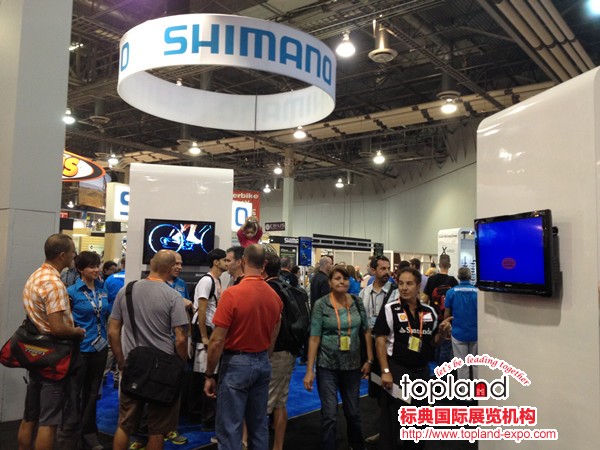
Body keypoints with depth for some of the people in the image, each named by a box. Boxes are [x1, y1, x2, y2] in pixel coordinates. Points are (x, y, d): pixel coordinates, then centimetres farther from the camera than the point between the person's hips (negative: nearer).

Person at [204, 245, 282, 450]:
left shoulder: (232, 293, -18)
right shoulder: (274, 296, 0)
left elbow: (217, 341, -16)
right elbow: (273, 339, 10)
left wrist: (209, 375, -6)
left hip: (236, 364, -6)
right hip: (263, 363, 6)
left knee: (230, 428, 3)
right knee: (259, 424, 16)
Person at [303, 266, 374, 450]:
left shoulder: (357, 302, 0)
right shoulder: (321, 305, -10)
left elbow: (366, 331, 8)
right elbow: (314, 338, -10)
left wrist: (369, 360, 4)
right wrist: (309, 370, -12)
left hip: (352, 365, 3)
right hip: (327, 366, -3)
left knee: (353, 412, 17)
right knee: (329, 415, -1)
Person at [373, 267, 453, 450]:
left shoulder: (429, 312, 4)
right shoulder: (389, 309, -10)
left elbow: (432, 342, 13)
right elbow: (380, 341, -12)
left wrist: (443, 332, -8)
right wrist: (385, 371, -17)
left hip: (421, 371, 5)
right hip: (396, 370, -4)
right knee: (391, 417, 5)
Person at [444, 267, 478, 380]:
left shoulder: (451, 292, -6)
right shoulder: (478, 291, -5)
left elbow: (446, 315, -2)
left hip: (458, 333, -1)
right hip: (476, 333, 1)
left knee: (462, 365, 7)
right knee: (476, 364, 14)